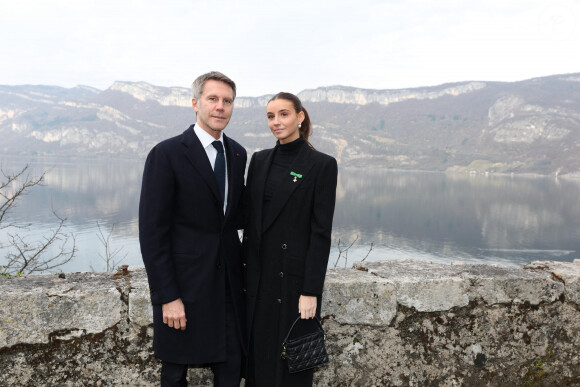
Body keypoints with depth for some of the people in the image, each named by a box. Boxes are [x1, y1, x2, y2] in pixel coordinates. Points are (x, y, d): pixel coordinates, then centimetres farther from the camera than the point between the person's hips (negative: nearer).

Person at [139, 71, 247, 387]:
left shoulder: (237, 154, 8)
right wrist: (168, 298, -16)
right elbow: (152, 232, -13)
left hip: (228, 281, 5)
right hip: (184, 282, -5)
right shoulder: (167, 154, -11)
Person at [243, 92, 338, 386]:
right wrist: (245, 268, 8)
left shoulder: (322, 165, -8)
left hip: (296, 275, -5)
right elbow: (249, 220, 10)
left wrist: (311, 290, -14)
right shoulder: (259, 160, 8)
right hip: (259, 274, 5)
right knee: (257, 354, 13)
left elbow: (321, 232, -11)